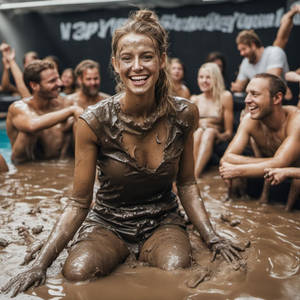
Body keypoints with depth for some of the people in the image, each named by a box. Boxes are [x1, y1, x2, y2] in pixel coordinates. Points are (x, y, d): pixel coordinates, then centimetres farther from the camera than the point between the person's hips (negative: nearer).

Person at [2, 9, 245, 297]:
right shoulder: (95, 121, -17)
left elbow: (186, 185, 3)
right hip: (108, 222, -1)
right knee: (77, 271, -30)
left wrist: (211, 237, -8)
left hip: (162, 221, 2)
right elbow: (79, 202, -11)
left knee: (176, 267, -30)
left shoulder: (183, 114, -9)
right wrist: (40, 264, -18)